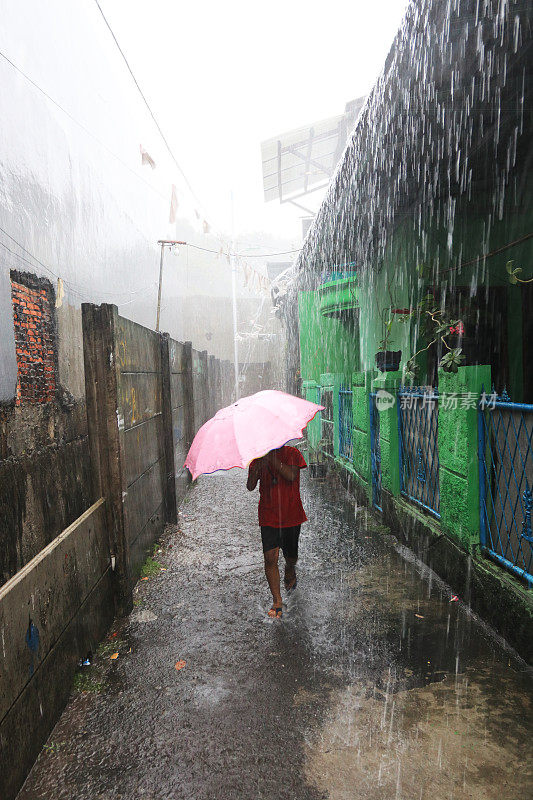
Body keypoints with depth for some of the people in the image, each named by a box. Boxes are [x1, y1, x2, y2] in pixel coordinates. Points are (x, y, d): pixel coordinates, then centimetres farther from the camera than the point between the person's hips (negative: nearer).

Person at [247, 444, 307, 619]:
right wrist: (257, 466, -20)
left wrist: (272, 458, -25)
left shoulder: (292, 453, -6)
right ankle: (277, 601, 3)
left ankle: (290, 573, 50)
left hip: (291, 515, -1)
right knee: (270, 557, -9)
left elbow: (291, 476, -23)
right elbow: (250, 487, -4)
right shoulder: (258, 457, 1)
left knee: (291, 557, 15)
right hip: (268, 516, 1)